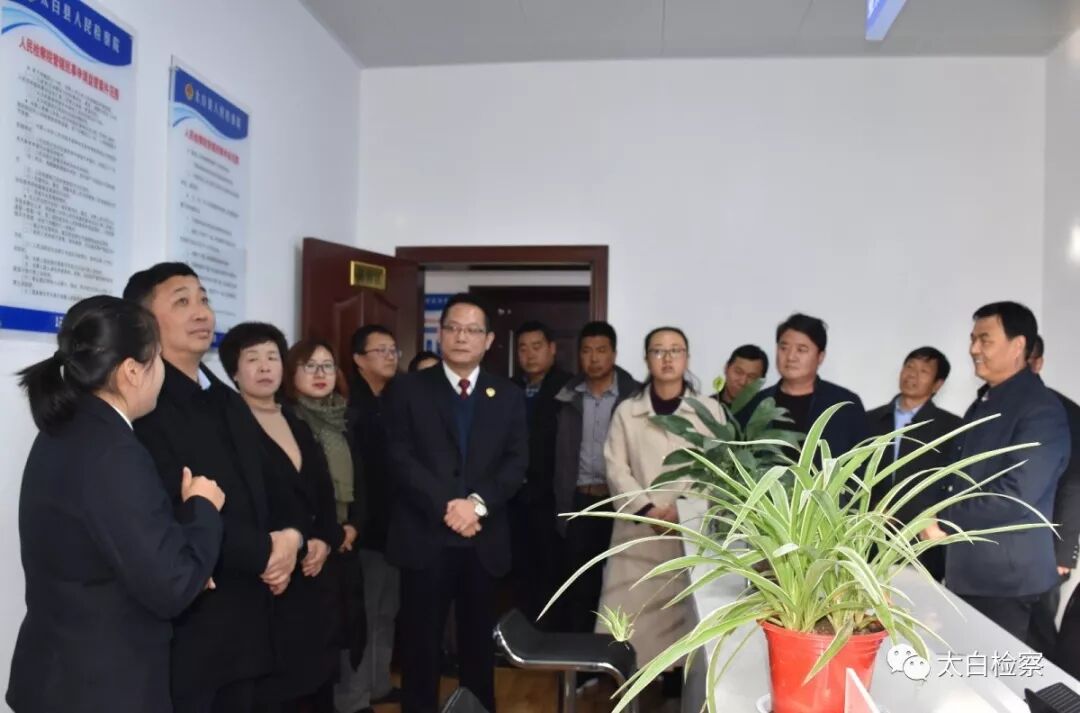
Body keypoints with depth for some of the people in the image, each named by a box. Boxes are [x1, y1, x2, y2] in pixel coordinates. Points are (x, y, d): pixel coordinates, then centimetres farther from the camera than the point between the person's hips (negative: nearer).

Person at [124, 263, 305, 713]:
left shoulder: (229, 402, 15)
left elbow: (268, 486, 16)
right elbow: (177, 514, -23)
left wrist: (290, 536, -4)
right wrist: (264, 551, -12)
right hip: (183, 624, -8)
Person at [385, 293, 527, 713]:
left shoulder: (508, 395, 9)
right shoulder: (408, 389, 3)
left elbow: (517, 461, 0)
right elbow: (401, 458, -7)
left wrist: (478, 502, -15)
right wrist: (445, 507, -16)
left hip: (484, 539, 2)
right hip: (424, 537, -2)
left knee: (479, 643, 14)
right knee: (421, 644, 7)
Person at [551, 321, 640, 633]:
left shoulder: (635, 396, -1)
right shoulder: (569, 397, 8)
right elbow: (562, 455, 8)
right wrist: (561, 504, 3)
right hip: (580, 502, 2)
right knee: (577, 586, 6)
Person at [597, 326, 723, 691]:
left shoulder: (710, 410, 5)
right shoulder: (627, 411, 7)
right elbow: (615, 467, 0)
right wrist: (648, 509, -12)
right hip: (638, 531, 1)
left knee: (683, 614, 2)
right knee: (629, 617, 1)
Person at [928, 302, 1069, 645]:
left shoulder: (1041, 409, -15)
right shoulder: (984, 403, 13)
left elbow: (1017, 494, -23)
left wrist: (945, 521, -16)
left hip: (1007, 578, -8)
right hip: (968, 570, 8)